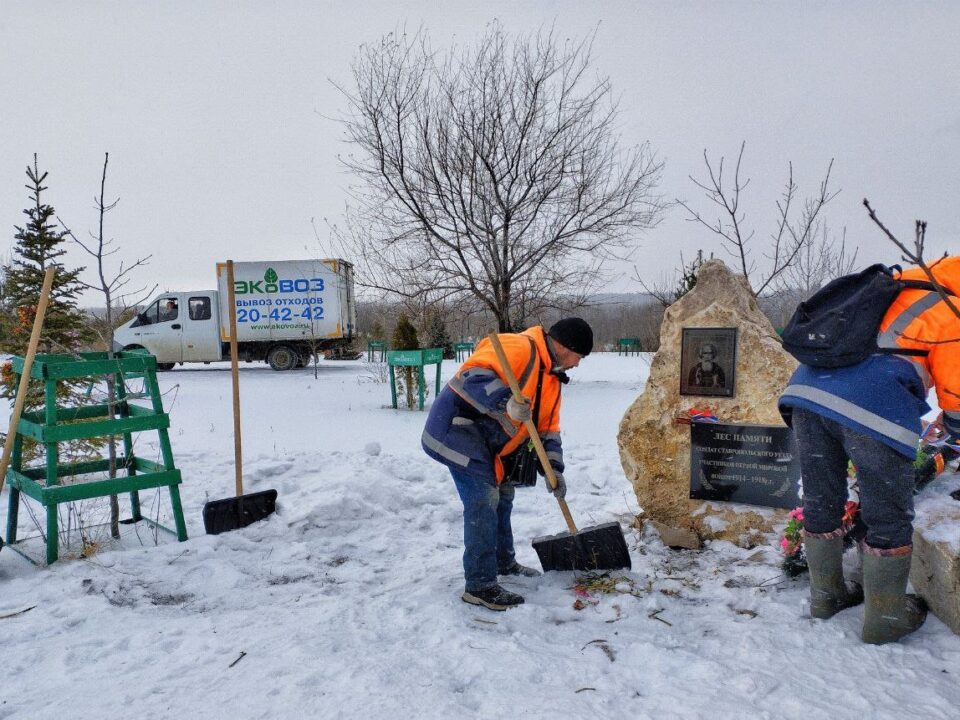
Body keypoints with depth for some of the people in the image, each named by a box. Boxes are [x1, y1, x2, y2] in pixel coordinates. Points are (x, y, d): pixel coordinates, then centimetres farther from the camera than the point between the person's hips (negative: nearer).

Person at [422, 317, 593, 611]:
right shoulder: (517, 348, -19)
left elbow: (548, 429, 14)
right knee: (483, 503, -12)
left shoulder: (551, 377, 13)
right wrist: (506, 403, -43)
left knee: (502, 495, 20)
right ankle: (479, 585, -3)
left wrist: (554, 469, 5)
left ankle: (503, 562, 39)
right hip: (459, 430, -11)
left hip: (485, 442, 11)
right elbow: (474, 377, -32)